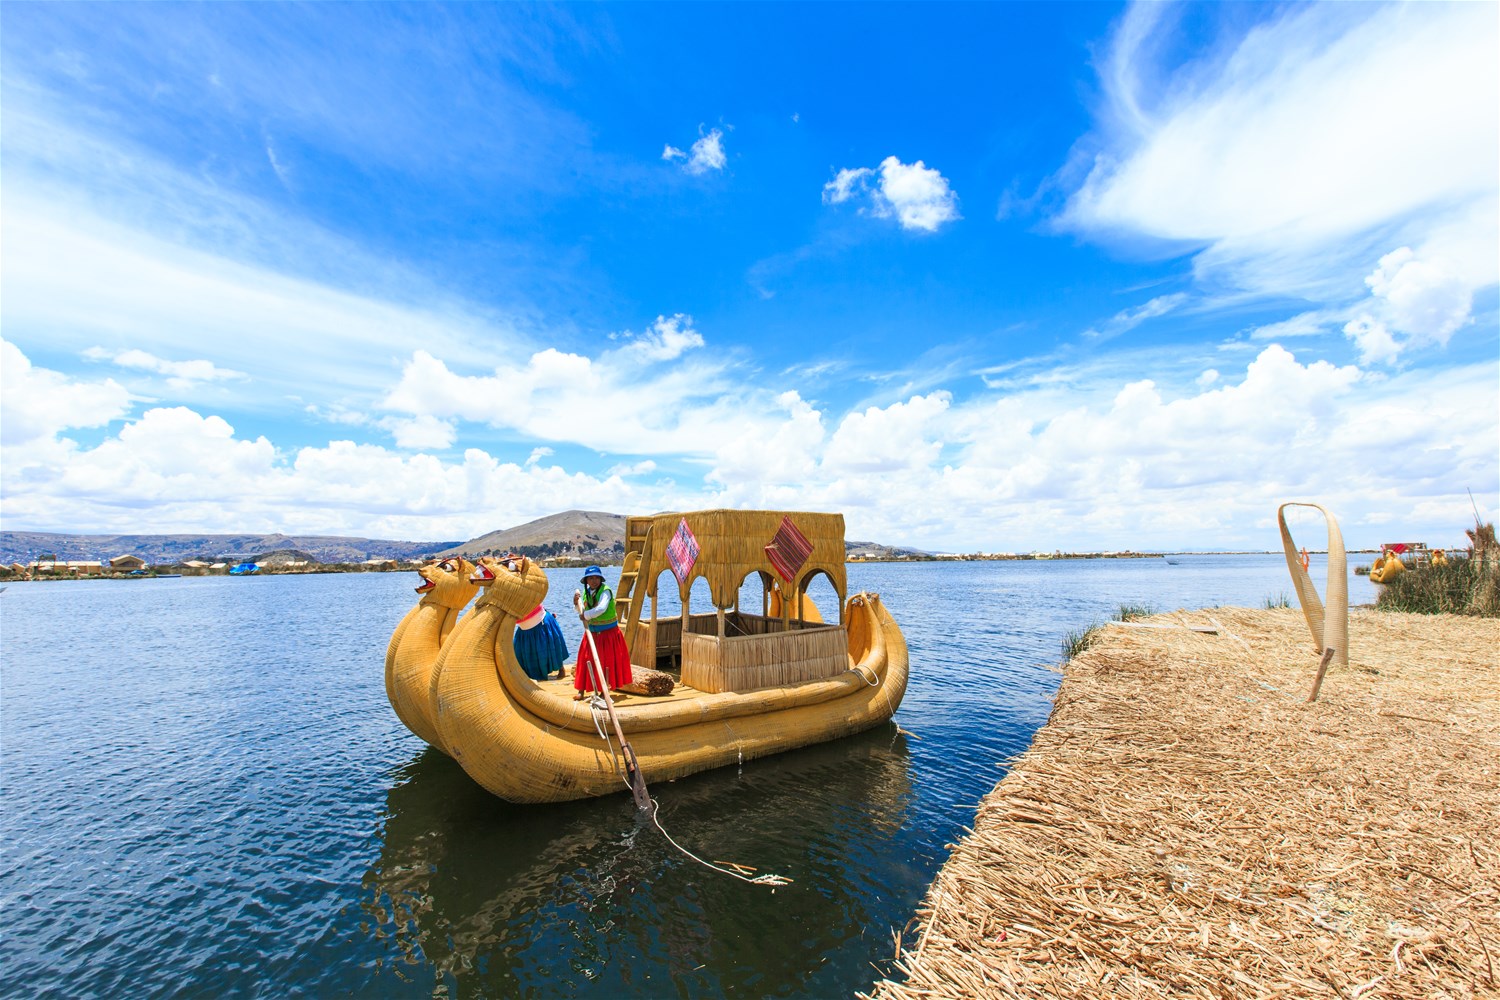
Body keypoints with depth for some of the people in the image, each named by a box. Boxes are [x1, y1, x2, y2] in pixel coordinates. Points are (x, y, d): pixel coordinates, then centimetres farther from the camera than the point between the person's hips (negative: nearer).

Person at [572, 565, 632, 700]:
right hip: (592, 632, 6)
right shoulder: (586, 592, 3)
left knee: (606, 662, 3)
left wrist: (586, 615, -25)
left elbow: (601, 608, -35)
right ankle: (581, 691, 13)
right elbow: (582, 611, 13)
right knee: (585, 660, 4)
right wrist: (576, 603, -5)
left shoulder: (605, 591, -18)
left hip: (608, 633, -6)